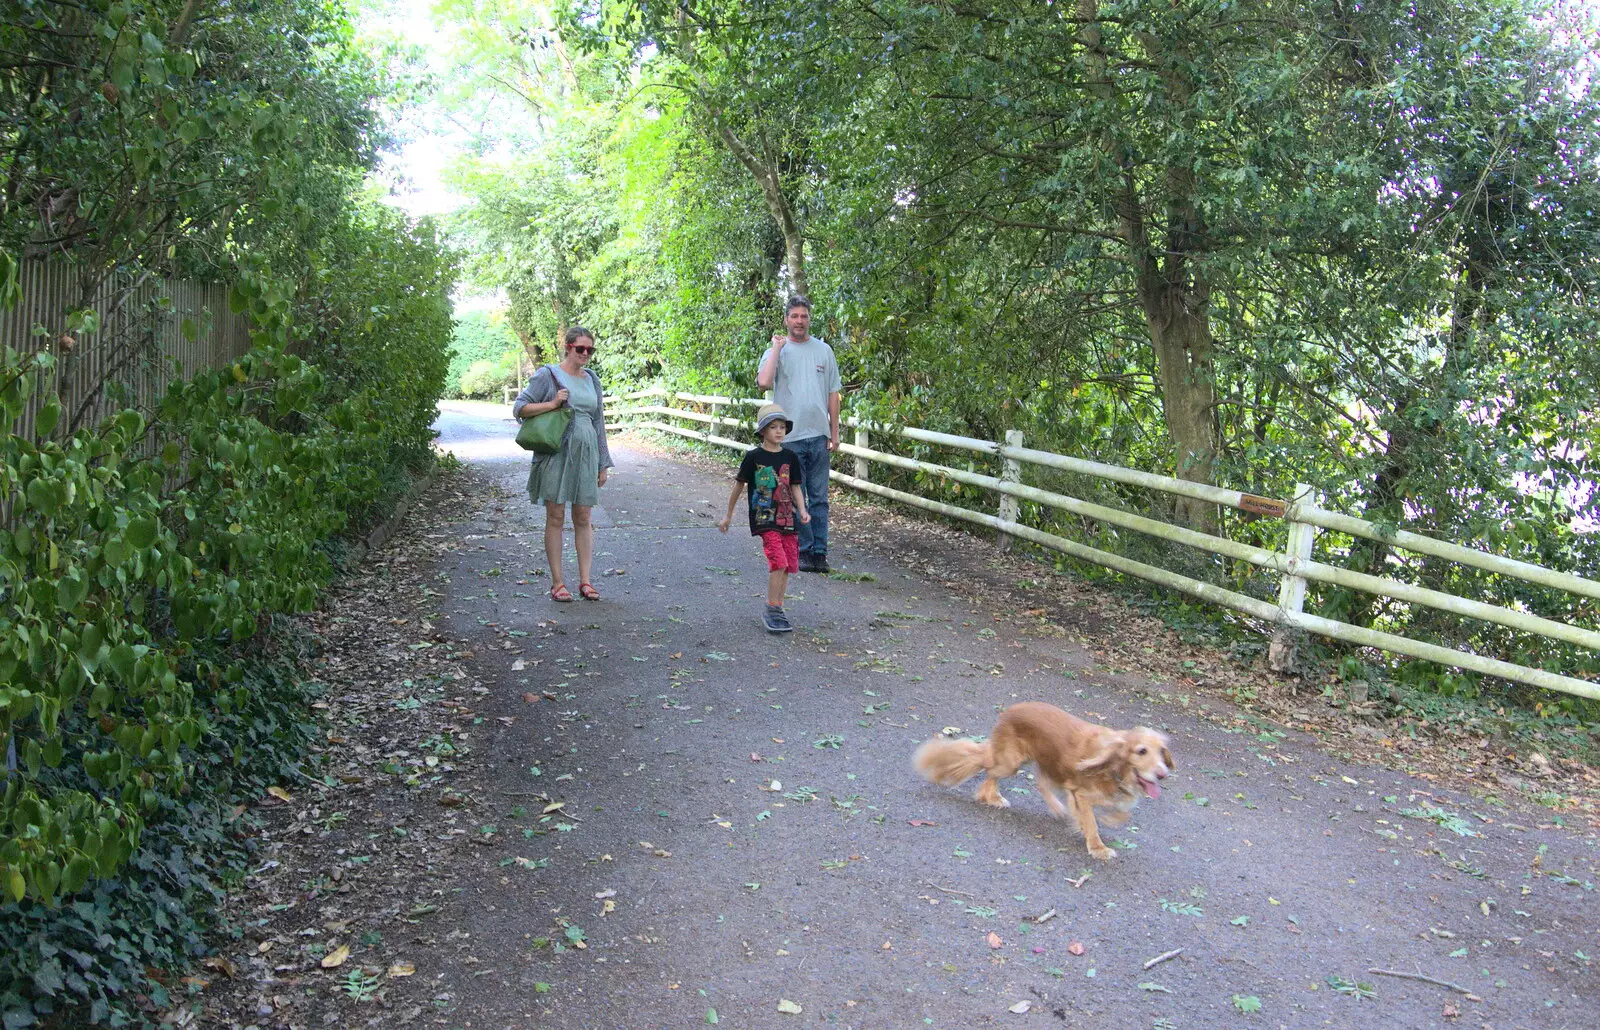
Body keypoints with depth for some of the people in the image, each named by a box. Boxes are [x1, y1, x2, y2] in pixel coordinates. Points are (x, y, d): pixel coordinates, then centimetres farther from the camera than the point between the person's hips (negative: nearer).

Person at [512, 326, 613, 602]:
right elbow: (519, 407, -3)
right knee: (555, 517, 0)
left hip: (585, 455, 4)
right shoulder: (548, 375, 0)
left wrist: (603, 463, 14)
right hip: (555, 454, -4)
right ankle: (557, 582, 6)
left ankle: (585, 580, 10)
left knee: (583, 519, 5)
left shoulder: (592, 380, 14)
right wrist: (553, 404, -15)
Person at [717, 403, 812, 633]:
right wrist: (728, 515, 10)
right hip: (764, 518, -5)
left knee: (788, 565, 6)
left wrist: (802, 510, -5)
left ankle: (777, 609, 21)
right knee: (779, 562, -17)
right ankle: (772, 612, -7)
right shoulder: (754, 457, -4)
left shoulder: (789, 457, 8)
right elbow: (739, 485, 4)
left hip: (787, 518, 5)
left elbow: (795, 487, 12)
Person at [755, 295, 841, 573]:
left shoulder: (823, 350, 10)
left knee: (819, 498, 5)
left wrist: (834, 432, 6)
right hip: (789, 437, -2)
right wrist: (777, 348, -11)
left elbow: (833, 393, 12)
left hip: (819, 435, 2)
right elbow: (763, 382, -18)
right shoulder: (776, 351, 2)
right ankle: (803, 551, 12)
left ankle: (819, 552, 10)